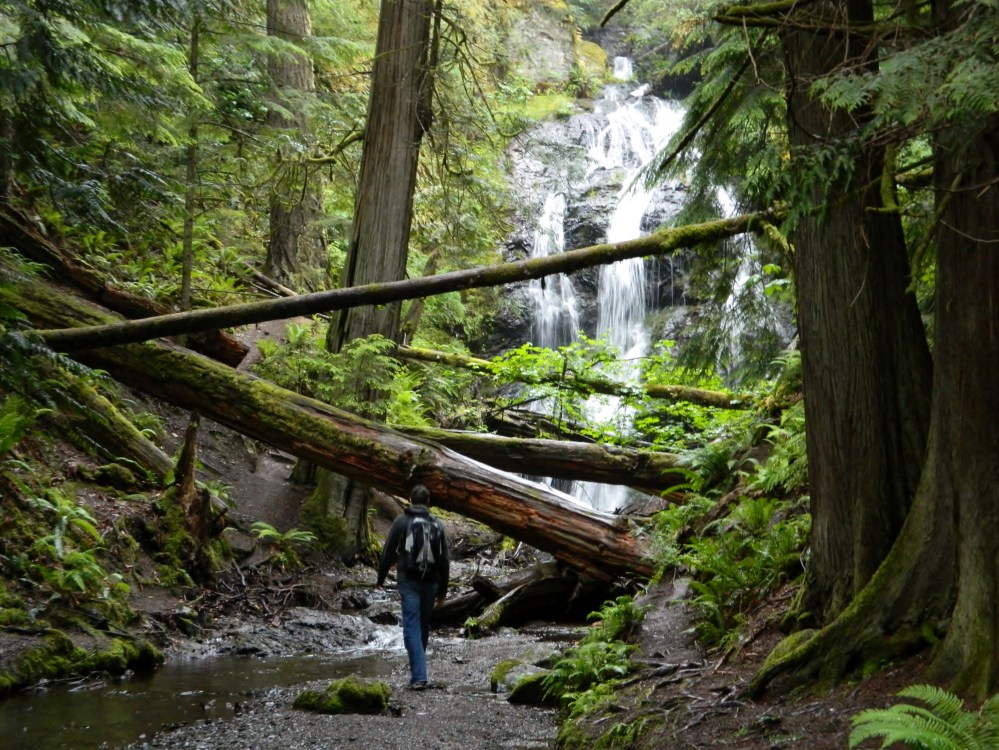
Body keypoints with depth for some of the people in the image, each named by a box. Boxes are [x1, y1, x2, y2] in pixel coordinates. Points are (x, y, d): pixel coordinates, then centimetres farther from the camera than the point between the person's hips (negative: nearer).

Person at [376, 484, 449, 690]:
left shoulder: (401, 522, -2)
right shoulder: (437, 524, 5)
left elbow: (388, 553, -1)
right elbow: (445, 560, 6)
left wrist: (381, 578, 12)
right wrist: (443, 589, 12)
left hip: (408, 581, -3)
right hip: (431, 582, 3)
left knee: (412, 627, -5)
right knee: (424, 625, 17)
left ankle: (418, 676, -15)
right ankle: (418, 669, 30)